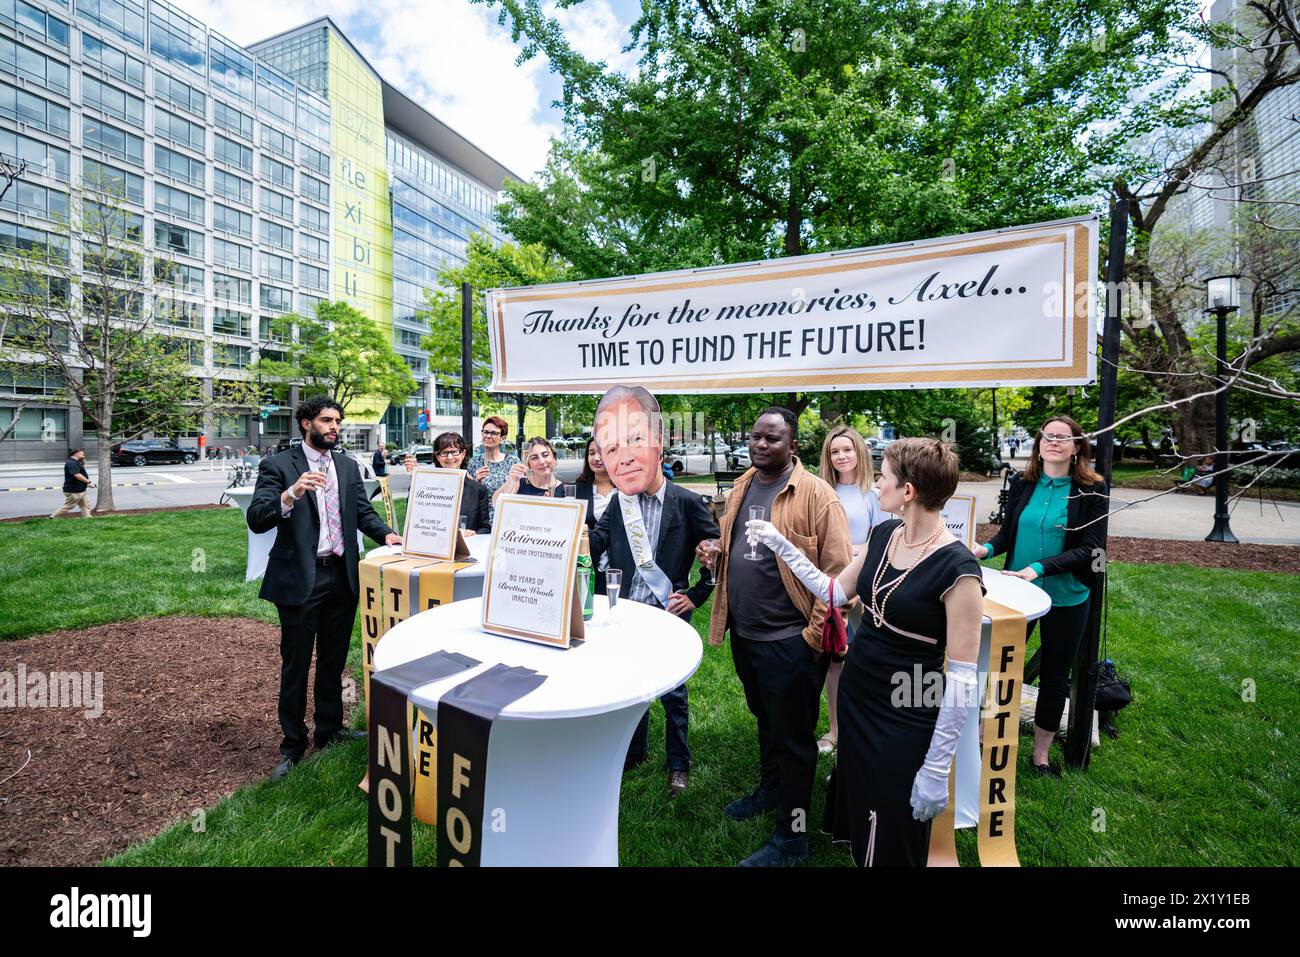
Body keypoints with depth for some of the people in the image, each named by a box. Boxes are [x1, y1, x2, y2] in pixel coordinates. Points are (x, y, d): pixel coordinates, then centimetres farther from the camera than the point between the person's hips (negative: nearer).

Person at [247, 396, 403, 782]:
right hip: (300, 578, -5)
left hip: (342, 576, 5)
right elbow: (256, 519, -16)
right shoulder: (277, 465, -7)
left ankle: (329, 731, 35)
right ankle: (293, 745, 26)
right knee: (295, 666, 9)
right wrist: (291, 495, -33)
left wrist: (386, 534, -10)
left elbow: (364, 510, 8)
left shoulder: (348, 465, 9)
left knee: (333, 661, 18)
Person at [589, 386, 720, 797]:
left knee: (672, 692, 12)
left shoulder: (688, 503, -12)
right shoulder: (617, 505, 0)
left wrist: (697, 595, -8)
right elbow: (593, 547, 4)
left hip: (669, 616, -4)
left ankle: (679, 764, 33)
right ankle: (635, 750, 43)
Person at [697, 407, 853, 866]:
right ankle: (771, 786, 49)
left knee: (792, 737, 9)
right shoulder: (741, 487, 7)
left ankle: (791, 837, 27)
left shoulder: (815, 494, -15)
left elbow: (837, 570, -16)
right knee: (764, 720, 26)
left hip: (788, 640, -7)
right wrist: (715, 551, -3)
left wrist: (814, 636, -16)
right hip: (744, 634, 7)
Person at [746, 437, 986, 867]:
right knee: (855, 814, 27)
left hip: (907, 717, -6)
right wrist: (781, 545, 4)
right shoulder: (883, 534, -2)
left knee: (892, 845, 15)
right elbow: (836, 592, 9)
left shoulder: (956, 567, -24)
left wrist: (937, 769, -17)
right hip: (855, 692, 7)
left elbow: (962, 679, -20)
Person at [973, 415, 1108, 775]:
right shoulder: (1022, 483, -1)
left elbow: (1091, 549, -14)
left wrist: (1040, 568, -25)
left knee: (1054, 678, 14)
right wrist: (988, 549, -15)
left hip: (1066, 599, -1)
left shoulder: (1092, 490, -9)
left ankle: (1041, 755, 33)